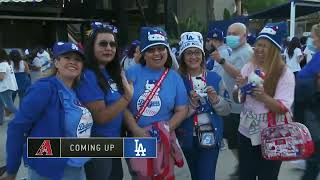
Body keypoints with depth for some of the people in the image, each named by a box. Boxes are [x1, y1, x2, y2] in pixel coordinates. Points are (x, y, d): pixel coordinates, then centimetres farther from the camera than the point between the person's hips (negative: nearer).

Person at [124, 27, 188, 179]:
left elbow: (181, 110, 1)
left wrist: (167, 129, -13)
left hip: (163, 139, 1)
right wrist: (137, 131, -18)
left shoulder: (175, 78, 1)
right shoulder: (132, 73, -4)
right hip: (134, 138, 0)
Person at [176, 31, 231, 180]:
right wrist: (191, 104, -23)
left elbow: (227, 110, 1)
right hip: (188, 138, 1)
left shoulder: (215, 78, -2)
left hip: (211, 136, 0)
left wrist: (215, 99, -17)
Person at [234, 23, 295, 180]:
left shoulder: (285, 74, -11)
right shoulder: (248, 68, 2)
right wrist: (240, 88, -13)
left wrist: (263, 97, -31)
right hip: (247, 133, 4)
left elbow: (283, 108, -17)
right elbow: (237, 99, 9)